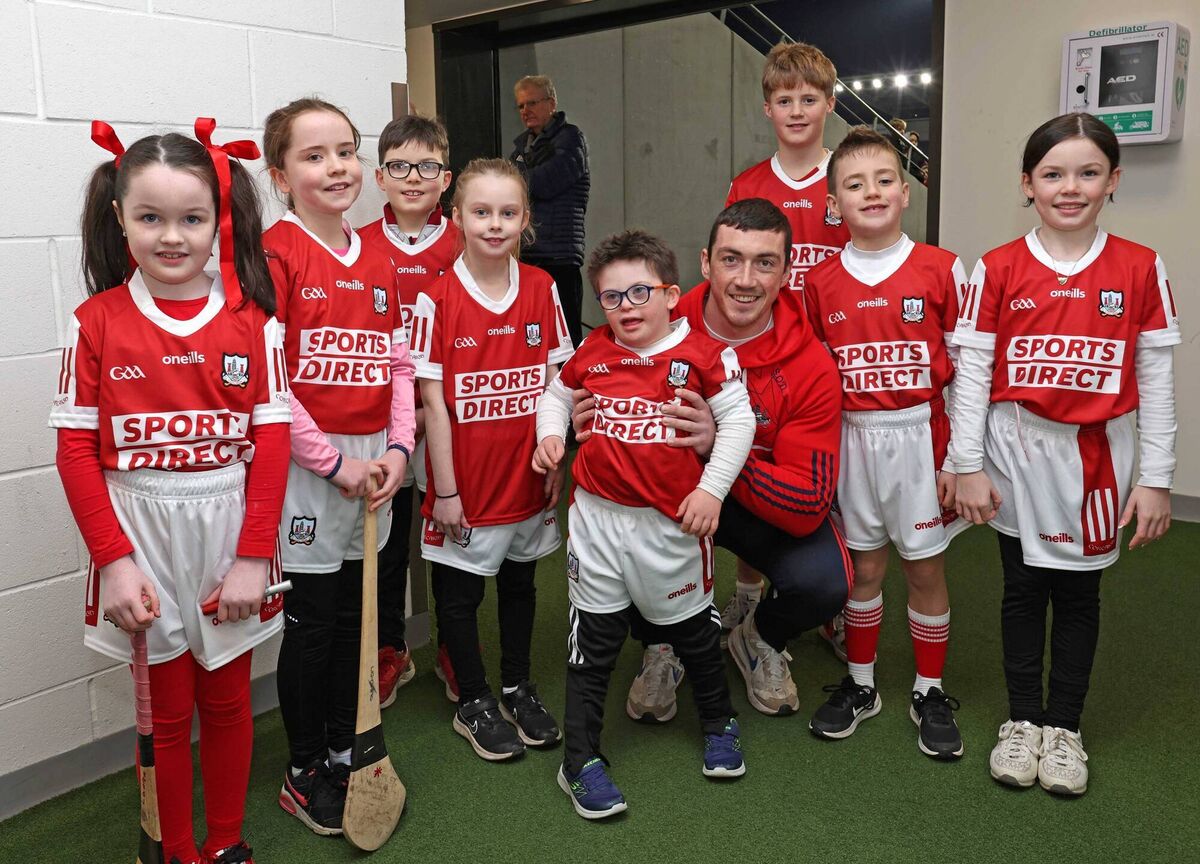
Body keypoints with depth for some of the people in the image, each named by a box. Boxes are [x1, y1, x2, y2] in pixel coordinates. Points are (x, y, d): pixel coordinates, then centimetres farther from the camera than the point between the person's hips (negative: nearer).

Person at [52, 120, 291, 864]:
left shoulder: (252, 320, -4)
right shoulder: (97, 322, -4)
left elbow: (271, 442, -5)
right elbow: (77, 449, -4)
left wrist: (254, 556, -9)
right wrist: (113, 560, -10)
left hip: (231, 530, 1)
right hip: (141, 534, 0)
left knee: (228, 701, 15)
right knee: (168, 711, 12)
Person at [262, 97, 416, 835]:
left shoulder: (379, 262, 9)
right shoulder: (274, 255, -10)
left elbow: (400, 364, 9)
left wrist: (398, 449, -5)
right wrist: (333, 461, -14)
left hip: (376, 461, 6)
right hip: (308, 463, -6)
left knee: (355, 612, 15)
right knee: (311, 620, 5)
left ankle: (344, 753, 32)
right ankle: (305, 771, 24)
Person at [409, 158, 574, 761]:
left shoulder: (542, 290, -2)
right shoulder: (437, 299, -12)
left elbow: (555, 383, 4)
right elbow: (432, 399, -11)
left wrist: (555, 460, 1)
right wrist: (445, 489, -11)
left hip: (527, 474, 4)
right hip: (465, 479, -3)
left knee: (519, 582, 19)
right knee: (460, 592, 11)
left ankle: (518, 689, 38)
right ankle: (473, 702, 30)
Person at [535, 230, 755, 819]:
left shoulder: (703, 353, -8)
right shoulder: (593, 352, 1)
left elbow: (737, 420, -6)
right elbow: (556, 392, 19)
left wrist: (711, 489, -12)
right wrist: (550, 434, 1)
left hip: (672, 522, -1)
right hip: (598, 517, 2)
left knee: (693, 627, 18)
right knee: (593, 641, 8)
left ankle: (718, 723, 44)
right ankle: (580, 761, 20)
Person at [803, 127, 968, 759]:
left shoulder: (941, 269, -5)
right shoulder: (821, 282, 1)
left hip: (920, 439, -2)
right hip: (853, 440, 2)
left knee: (925, 569, 8)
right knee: (863, 567, 12)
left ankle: (929, 694, 25)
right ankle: (859, 684, 29)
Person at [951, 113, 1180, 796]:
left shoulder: (1141, 270, -2)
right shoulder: (998, 270, -4)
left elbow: (1157, 379, 0)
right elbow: (973, 372, -3)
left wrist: (1156, 477, -2)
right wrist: (968, 467, -5)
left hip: (1098, 455, 0)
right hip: (1018, 453, 0)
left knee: (1079, 591, 11)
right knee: (1024, 587, 11)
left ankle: (1065, 726, 26)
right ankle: (1023, 719, 26)